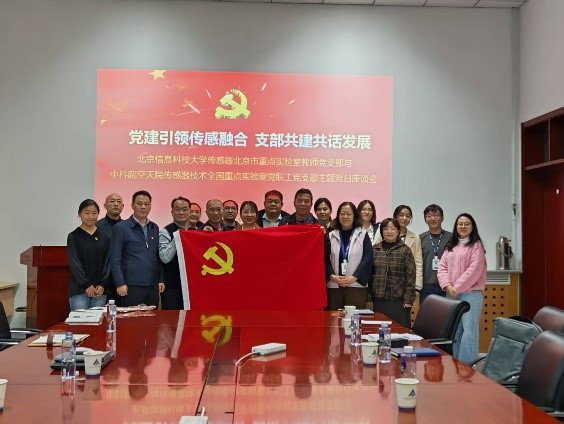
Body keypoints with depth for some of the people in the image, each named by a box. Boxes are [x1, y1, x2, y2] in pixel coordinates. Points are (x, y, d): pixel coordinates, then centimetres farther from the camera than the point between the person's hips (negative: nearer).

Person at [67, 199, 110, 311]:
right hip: (79, 289, -3)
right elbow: (74, 263, -4)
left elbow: (108, 262, 8)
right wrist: (86, 285, -11)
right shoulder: (73, 237, 1)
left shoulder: (104, 237, 10)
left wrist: (103, 285, -4)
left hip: (100, 289, 3)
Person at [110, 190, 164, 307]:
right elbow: (115, 259, -4)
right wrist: (120, 284, -10)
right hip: (132, 286, -5)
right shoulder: (121, 228, -1)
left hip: (153, 285, 5)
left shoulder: (155, 228, 14)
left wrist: (161, 279, 10)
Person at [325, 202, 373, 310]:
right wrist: (332, 276, -12)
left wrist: (354, 277, -13)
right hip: (334, 286, 2)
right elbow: (325, 259, 5)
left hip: (356, 285, -2)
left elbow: (367, 258, -3)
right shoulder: (331, 236, 10)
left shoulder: (363, 235, 4)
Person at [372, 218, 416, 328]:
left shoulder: (405, 251, 1)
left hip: (398, 301, -2)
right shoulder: (375, 250, 8)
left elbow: (410, 277, -2)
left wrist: (408, 300, -7)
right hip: (378, 301, 2)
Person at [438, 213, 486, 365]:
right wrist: (447, 286, -7)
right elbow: (442, 268, 10)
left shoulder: (476, 245, -1)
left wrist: (457, 288, -12)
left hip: (471, 293, -6)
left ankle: (468, 364, -5)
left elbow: (473, 270, -11)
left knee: (469, 329, -9)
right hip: (451, 294, 6)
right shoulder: (450, 247, 17)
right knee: (454, 330, 9)